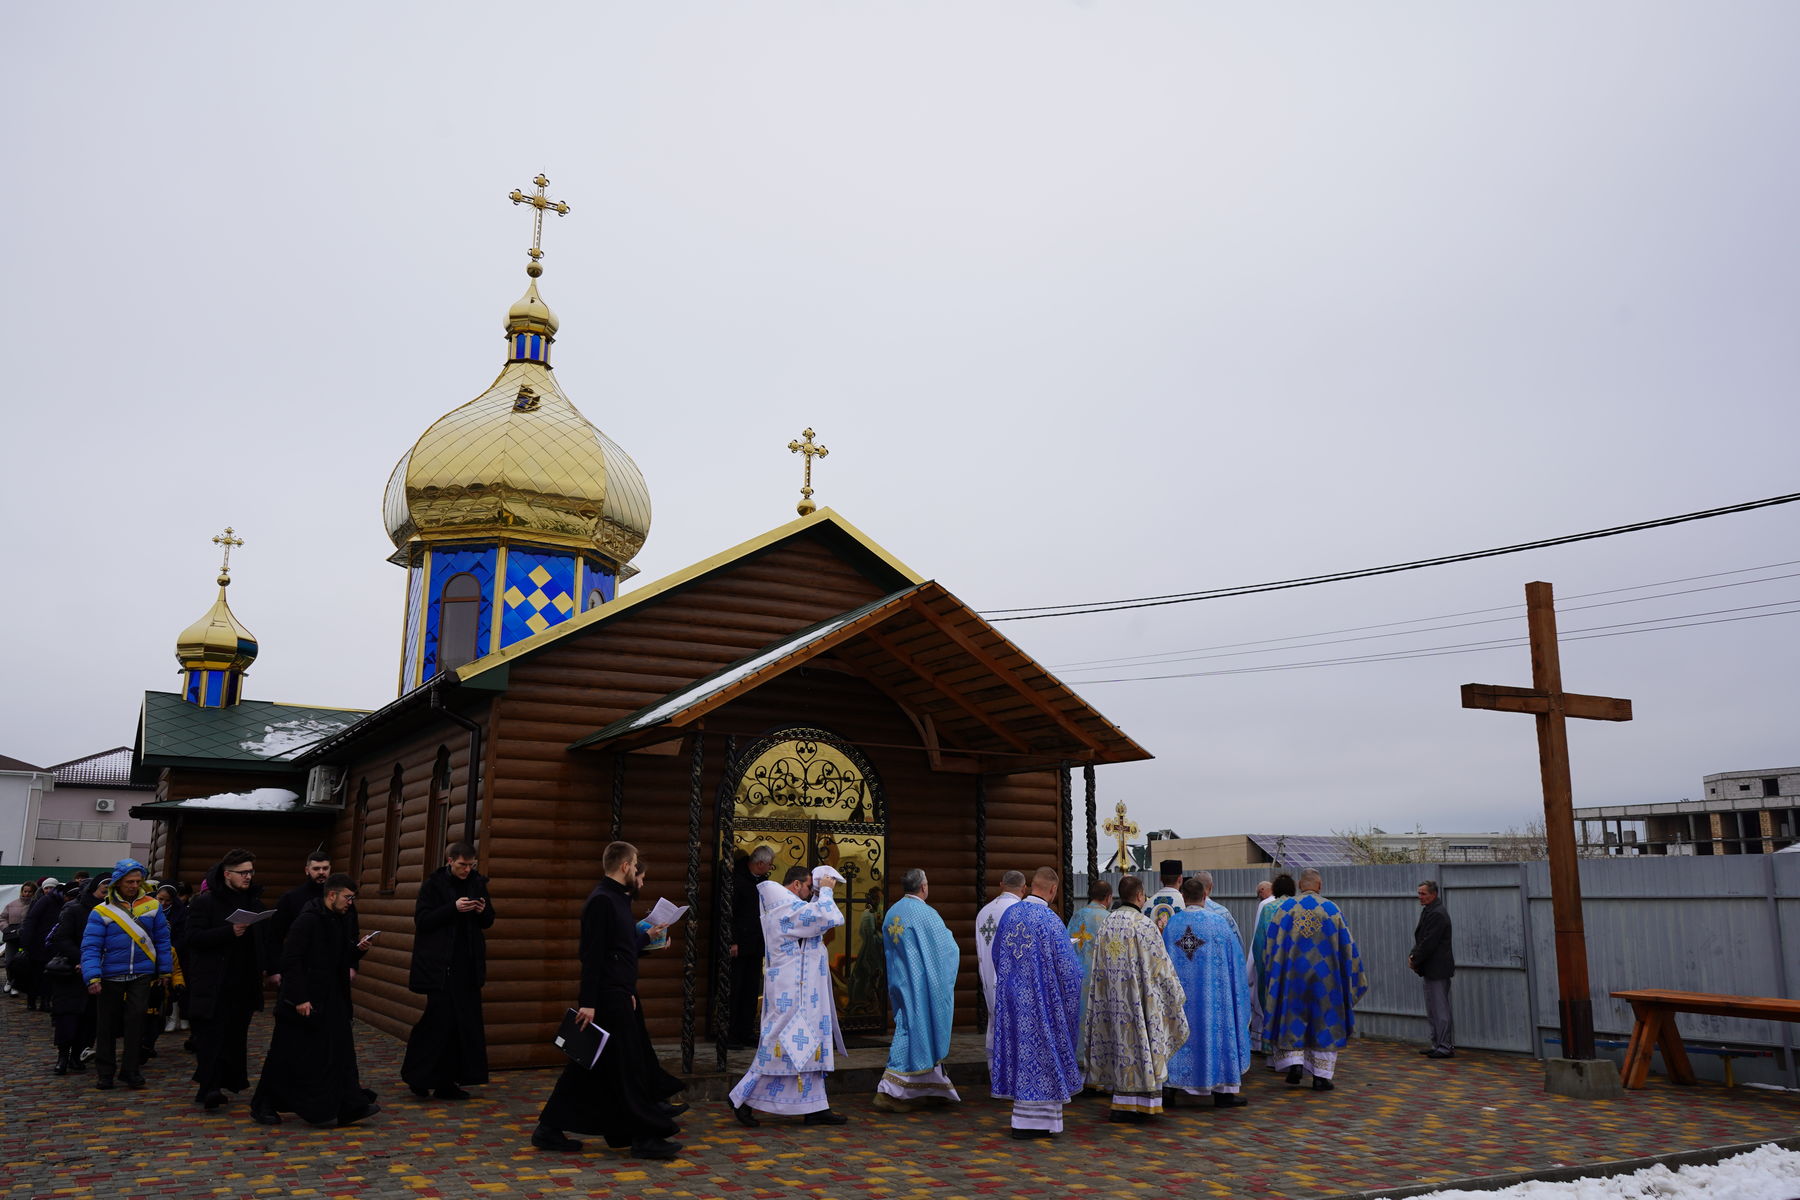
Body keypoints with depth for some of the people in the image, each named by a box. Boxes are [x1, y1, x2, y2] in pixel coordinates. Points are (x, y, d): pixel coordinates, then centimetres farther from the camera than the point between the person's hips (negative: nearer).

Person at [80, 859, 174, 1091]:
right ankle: (105, 1072, 21)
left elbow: (162, 940, 7)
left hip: (141, 975, 1)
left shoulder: (152, 906, 2)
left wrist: (165, 970, 6)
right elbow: (91, 947, -9)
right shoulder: (101, 911, -5)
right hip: (110, 976, -1)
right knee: (107, 1024, 7)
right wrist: (93, 977, -20)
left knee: (135, 1019, -6)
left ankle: (130, 1070, 4)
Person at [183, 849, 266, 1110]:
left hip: (243, 982, 6)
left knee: (235, 1035, 11)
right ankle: (208, 1086, -10)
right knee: (211, 1034, -9)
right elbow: (194, 937, -15)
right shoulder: (205, 901, -5)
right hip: (212, 984, -6)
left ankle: (228, 1081, 22)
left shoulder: (253, 900, 13)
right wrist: (230, 932, -24)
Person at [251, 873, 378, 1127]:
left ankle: (349, 1106, 9)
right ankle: (262, 1106, 18)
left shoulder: (341, 920, 9)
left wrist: (357, 950, -2)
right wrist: (299, 998, -21)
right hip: (305, 1000, -8)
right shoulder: (308, 919, -17)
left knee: (340, 1050, 5)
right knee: (286, 1056, 2)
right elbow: (291, 959, -20)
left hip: (332, 1000, 8)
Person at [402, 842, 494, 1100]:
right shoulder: (434, 884, -5)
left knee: (465, 1024, 4)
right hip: (440, 965, -5)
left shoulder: (477, 883, 7)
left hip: (468, 966, 5)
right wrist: (453, 908, -21)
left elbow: (487, 923, 13)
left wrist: (484, 911, -9)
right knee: (440, 1019, -9)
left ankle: (447, 1083, 12)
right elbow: (421, 920, -11)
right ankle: (418, 1076, 10)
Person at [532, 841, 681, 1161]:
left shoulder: (616, 899, 15)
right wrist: (588, 1002, -23)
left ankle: (549, 1130, 21)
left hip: (618, 996, 10)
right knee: (627, 1067, -3)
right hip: (608, 1000, -10)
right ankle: (646, 1137, 5)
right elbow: (592, 955, -21)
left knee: (587, 1068, 14)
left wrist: (645, 937, 29)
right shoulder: (601, 901, -17)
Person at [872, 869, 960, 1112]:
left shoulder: (892, 913, 7)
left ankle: (933, 1091, 25)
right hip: (920, 984, -8)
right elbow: (948, 948, -10)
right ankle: (888, 1090, -7)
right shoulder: (925, 913, -16)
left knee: (914, 1031, 15)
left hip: (899, 982, 8)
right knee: (914, 1032, -3)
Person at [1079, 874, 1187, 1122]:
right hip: (1138, 998, -6)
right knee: (1138, 1044, 1)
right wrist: (1175, 995, 2)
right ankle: (1128, 1106, 3)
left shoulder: (1106, 923, 5)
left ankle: (1120, 1098, 19)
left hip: (1112, 999, 6)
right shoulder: (1144, 924, -14)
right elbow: (1159, 964, -10)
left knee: (1121, 1042, 14)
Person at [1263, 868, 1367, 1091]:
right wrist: (1352, 976, 14)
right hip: (1324, 977, 0)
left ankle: (1294, 1064, -3)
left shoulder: (1284, 908, -1)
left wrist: (1273, 974, 12)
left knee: (1293, 1020, 12)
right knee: (1324, 1022, 8)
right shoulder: (1331, 909, -2)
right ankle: (1321, 1075, 7)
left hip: (1292, 974, 0)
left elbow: (1272, 945, 1)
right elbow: (1346, 946, 2)